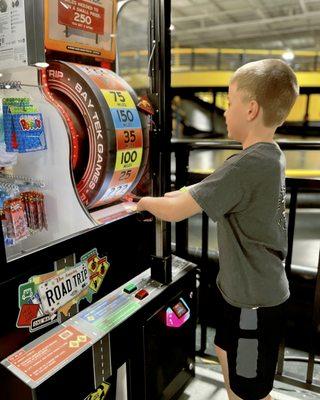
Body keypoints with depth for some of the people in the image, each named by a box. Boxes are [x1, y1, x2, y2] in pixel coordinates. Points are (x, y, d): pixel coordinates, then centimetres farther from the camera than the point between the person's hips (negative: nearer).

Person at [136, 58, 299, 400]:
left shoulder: (247, 165, -28)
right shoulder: (270, 156, 2)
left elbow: (176, 211, -25)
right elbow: (205, 188, 9)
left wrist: (146, 202, -5)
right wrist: (159, 198, 3)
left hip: (254, 299, -9)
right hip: (246, 288, 9)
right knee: (226, 354, 29)